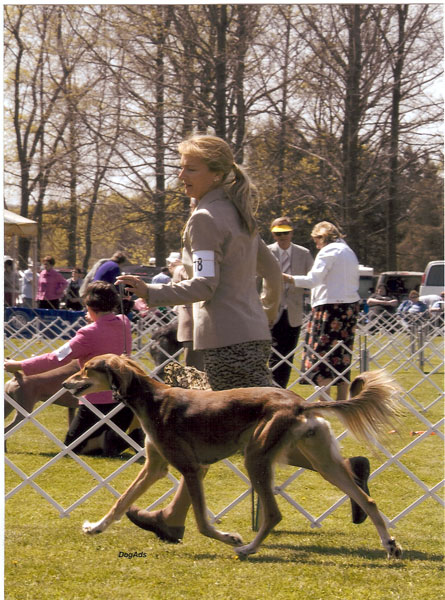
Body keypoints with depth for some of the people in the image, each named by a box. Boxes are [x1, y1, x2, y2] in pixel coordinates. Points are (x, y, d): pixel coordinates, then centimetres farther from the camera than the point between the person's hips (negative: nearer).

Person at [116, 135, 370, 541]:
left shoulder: (205, 218, -11)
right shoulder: (238, 214, 16)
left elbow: (205, 284, -19)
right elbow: (272, 270, 23)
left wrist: (152, 294, -21)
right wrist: (269, 312, 36)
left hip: (229, 341, -10)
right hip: (252, 335, 10)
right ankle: (173, 518, 18)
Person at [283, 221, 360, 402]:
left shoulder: (328, 251, -7)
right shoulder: (348, 251, 20)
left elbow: (313, 279, -16)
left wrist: (286, 278, -13)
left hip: (331, 305, -9)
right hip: (351, 305, 9)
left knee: (322, 353, -8)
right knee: (342, 357, 9)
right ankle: (342, 401, 9)